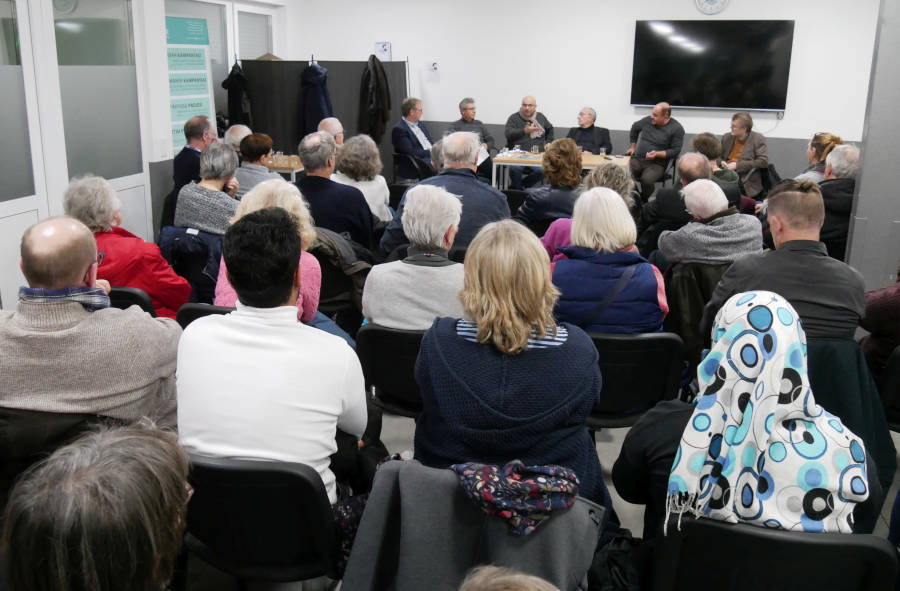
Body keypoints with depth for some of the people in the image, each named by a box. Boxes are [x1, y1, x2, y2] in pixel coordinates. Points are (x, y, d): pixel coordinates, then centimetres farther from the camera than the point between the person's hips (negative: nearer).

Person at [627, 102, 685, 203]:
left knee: (646, 180, -37)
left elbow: (675, 151, -7)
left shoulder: (677, 129, -6)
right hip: (637, 159, 4)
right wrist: (633, 146, 28)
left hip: (656, 164, -4)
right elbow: (635, 128, 29)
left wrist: (657, 154, -19)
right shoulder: (648, 120, 8)